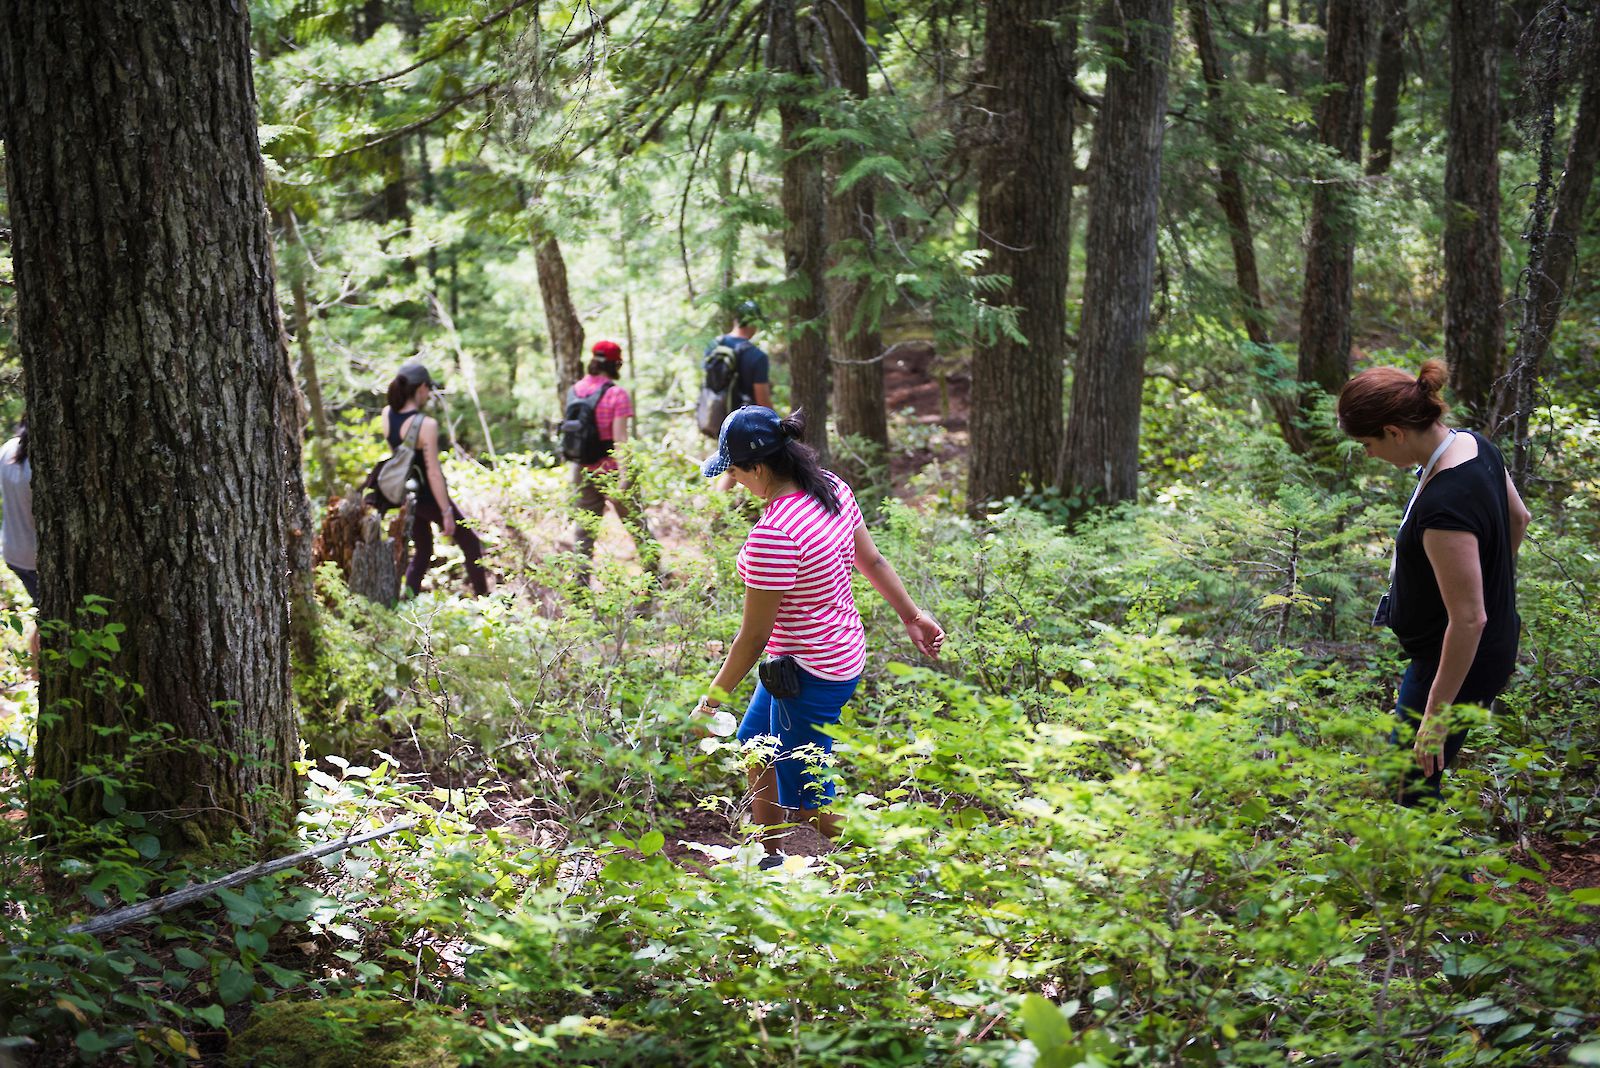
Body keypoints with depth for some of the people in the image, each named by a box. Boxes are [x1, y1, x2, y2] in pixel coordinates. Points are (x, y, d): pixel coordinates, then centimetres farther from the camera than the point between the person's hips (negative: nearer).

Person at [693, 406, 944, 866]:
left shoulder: (773, 536, -31)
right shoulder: (830, 487, -5)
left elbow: (753, 638, -24)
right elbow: (871, 560, 8)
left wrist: (711, 703, -13)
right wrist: (912, 615, 21)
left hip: (810, 673, -10)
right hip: (844, 650, 10)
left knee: (809, 802, 5)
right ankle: (768, 861, 44)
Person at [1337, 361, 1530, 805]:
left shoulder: (1443, 509, -35)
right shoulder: (1473, 444, -6)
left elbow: (1468, 620, -31)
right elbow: (1518, 518, 12)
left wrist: (1437, 714, -24)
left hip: (1458, 663, -10)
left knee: (1409, 790, 2)